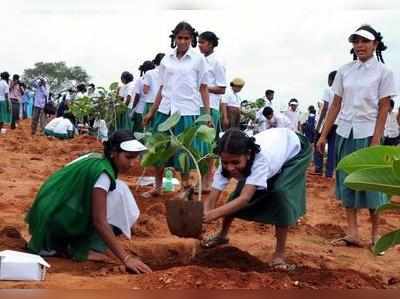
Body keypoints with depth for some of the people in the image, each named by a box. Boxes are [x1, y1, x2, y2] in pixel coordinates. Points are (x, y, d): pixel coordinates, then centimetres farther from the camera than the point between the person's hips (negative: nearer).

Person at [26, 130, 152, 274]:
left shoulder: (94, 159, 9)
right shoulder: (102, 172, -18)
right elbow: (99, 222, -23)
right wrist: (126, 258, -25)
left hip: (47, 216, 9)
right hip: (58, 220, -9)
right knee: (118, 194, -10)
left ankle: (56, 245, 14)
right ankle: (83, 250, -6)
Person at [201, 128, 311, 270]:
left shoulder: (261, 158, -46)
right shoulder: (228, 162, -30)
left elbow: (245, 198, -54)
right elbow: (211, 200, -33)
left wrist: (214, 213, -66)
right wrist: (202, 218, -51)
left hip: (295, 151, -5)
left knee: (281, 192, -26)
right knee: (240, 190, -1)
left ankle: (280, 253, -13)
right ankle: (222, 235, 24)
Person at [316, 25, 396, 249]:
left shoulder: (383, 71, -2)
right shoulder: (345, 71, 7)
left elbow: (384, 108, -6)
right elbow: (336, 105, 8)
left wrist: (376, 139, -13)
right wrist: (324, 135, 5)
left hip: (368, 133, -4)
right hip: (345, 133, 4)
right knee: (347, 182, 4)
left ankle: (376, 232, 15)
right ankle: (353, 233, 10)